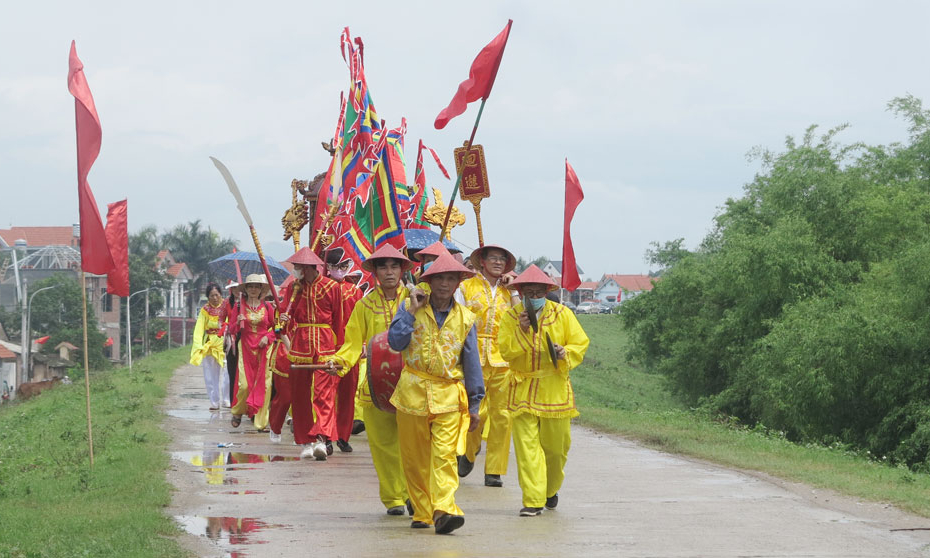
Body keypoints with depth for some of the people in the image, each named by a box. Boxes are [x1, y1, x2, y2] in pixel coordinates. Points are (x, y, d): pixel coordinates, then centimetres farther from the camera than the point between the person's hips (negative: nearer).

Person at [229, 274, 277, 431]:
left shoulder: (267, 306, 5)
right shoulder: (240, 306, 4)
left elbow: (275, 327, 13)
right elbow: (232, 330, 6)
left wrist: (268, 337, -5)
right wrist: (238, 323, -14)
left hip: (263, 349, 1)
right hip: (246, 348, -1)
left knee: (263, 384, -6)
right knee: (245, 384, -9)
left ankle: (261, 421, 0)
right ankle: (238, 413, 18)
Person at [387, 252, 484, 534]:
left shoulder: (465, 318, 6)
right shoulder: (410, 308, 4)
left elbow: (472, 362, 10)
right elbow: (396, 342, -10)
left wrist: (474, 403, 8)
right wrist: (411, 310, -11)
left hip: (449, 394, -1)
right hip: (413, 392, 1)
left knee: (444, 454, -15)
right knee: (414, 458, 6)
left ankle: (443, 510, -23)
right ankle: (423, 512, 17)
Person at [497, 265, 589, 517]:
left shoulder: (562, 314, 4)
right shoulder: (511, 317, 3)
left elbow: (580, 343, 6)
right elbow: (505, 351, -5)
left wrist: (565, 353, -14)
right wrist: (521, 331, -19)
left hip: (555, 389, 1)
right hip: (523, 389, -1)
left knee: (556, 445, 7)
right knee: (526, 444, -10)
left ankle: (551, 489, 35)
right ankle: (533, 500, -8)